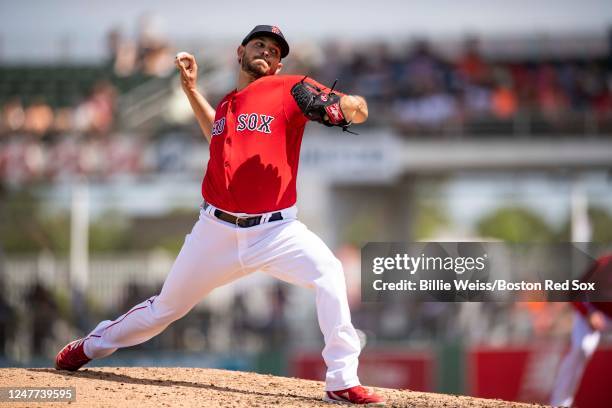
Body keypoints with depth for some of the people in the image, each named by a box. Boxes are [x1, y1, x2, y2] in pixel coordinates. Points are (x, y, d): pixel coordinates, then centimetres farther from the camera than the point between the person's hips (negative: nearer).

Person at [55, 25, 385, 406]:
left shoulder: (289, 91, -4)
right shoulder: (226, 105, 11)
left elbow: (360, 110, -11)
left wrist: (337, 106, -34)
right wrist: (191, 89, 26)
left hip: (275, 231, -4)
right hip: (218, 231, 4)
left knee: (329, 272, -30)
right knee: (166, 307, 14)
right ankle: (91, 346, 39)